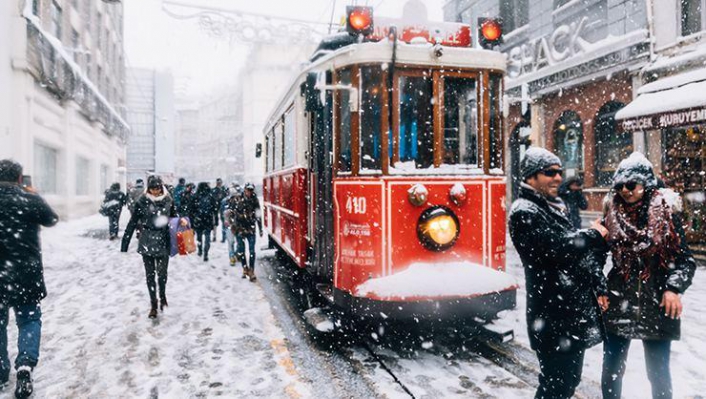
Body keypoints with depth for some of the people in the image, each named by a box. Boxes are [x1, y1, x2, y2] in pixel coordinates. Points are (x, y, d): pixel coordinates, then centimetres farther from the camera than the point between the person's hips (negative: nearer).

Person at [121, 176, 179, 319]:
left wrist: (180, 220, -9)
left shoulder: (168, 200, -2)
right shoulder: (142, 201, -7)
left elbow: (173, 215, 14)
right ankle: (153, 304, 20)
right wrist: (125, 243, -5)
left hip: (163, 242, 1)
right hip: (147, 242, -1)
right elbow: (132, 222, -4)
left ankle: (162, 296, 32)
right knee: (150, 274, 7)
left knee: (162, 273, 2)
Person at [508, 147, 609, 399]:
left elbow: (579, 253, 19)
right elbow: (559, 249, -25)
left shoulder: (555, 207, 16)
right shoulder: (525, 213, -14)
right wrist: (594, 235, -8)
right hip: (554, 318, -9)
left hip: (575, 312, 9)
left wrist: (598, 288, 9)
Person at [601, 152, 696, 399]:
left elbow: (685, 260, -3)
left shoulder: (665, 215, -4)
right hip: (618, 305, 2)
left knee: (658, 373, 12)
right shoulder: (612, 217, 1)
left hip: (657, 306, -2)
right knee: (611, 371, 9)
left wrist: (674, 288, -18)